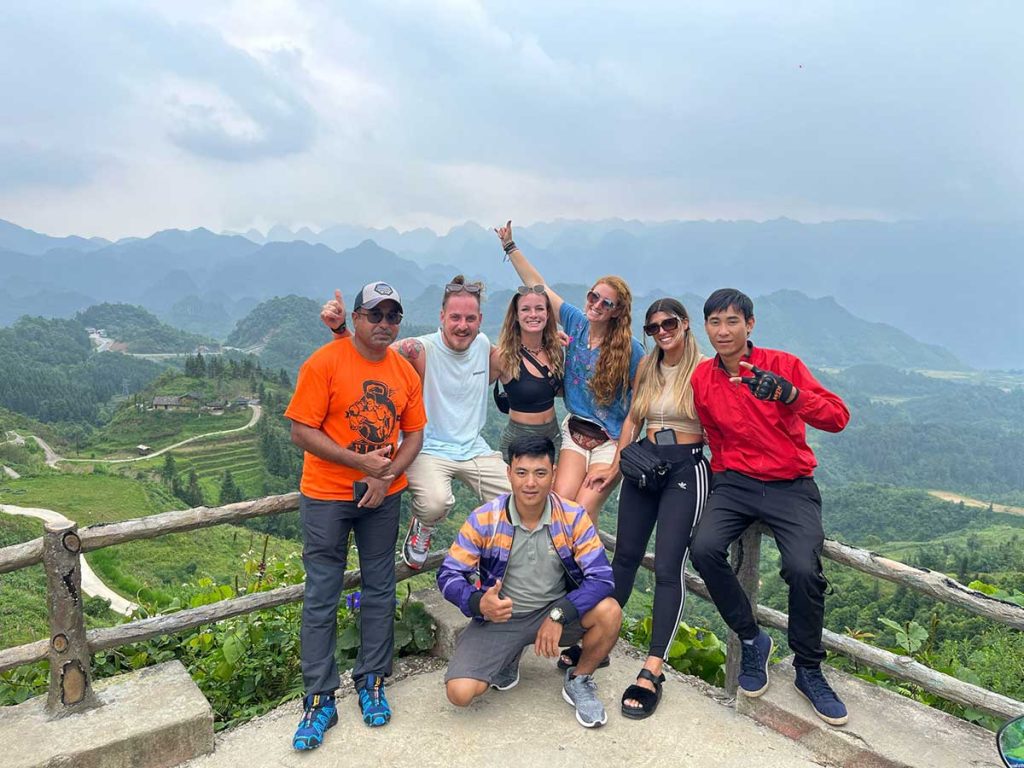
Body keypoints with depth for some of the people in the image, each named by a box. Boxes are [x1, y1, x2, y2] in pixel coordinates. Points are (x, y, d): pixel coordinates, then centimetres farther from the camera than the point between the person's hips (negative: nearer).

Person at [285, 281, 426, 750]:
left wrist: (387, 475, -11)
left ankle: (371, 682, 28)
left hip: (383, 495, 4)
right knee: (321, 597, 3)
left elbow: (414, 433, 5)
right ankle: (320, 699, 16)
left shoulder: (405, 371, 2)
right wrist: (360, 462, -20)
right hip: (326, 495, -4)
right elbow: (301, 431, -14)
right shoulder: (324, 363, -12)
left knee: (380, 589, 11)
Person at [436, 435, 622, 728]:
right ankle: (507, 659, 17)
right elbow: (448, 575, -10)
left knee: (609, 612, -28)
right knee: (460, 692, -19)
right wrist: (479, 603, -31)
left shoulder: (572, 517, -13)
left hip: (556, 610, 1)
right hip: (498, 616, 0)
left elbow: (600, 577, -17)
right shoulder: (484, 519, -14)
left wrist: (558, 615, -30)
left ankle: (579, 680, 3)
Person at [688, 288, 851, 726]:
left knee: (803, 569, -25)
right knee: (704, 548, -25)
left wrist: (788, 393, -31)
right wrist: (721, 479, 10)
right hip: (735, 483, 3)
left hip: (792, 486, -2)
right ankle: (752, 640, 1)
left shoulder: (783, 364, -5)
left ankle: (808, 670, 4)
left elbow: (837, 417, -15)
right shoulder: (702, 378, 5)